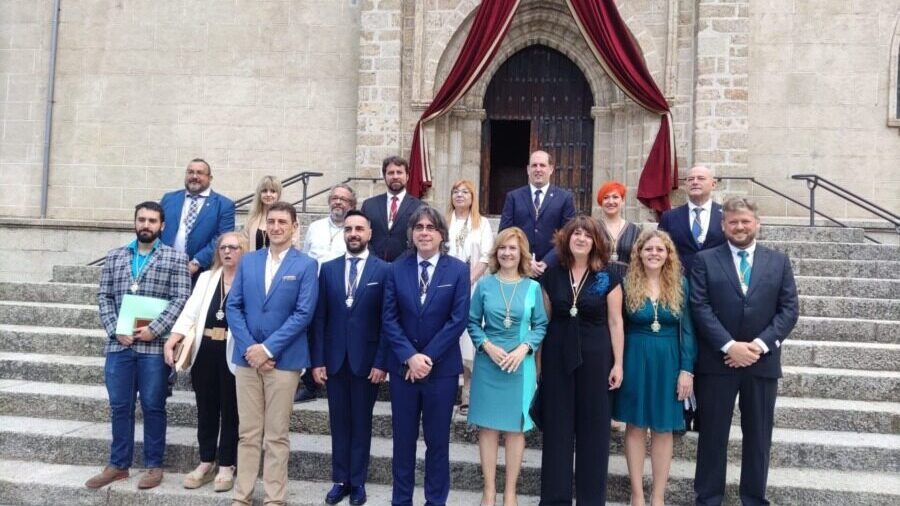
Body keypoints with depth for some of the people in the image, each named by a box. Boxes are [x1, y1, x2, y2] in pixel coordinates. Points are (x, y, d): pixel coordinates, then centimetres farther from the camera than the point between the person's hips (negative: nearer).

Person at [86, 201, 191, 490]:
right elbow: (104, 297, 8)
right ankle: (118, 465, 24)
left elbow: (181, 299, -6)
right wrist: (115, 330, -5)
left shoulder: (176, 258, 1)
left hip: (155, 345, -3)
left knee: (153, 406, 5)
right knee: (119, 406, 11)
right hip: (118, 344, 3)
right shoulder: (114, 257, 12)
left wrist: (154, 329, -15)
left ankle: (154, 465, 18)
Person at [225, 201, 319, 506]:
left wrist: (268, 348, -14)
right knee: (247, 433, 10)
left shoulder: (306, 265, -2)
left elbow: (303, 314, -10)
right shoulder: (248, 261, 9)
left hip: (284, 359, -3)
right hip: (247, 356, 3)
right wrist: (249, 347, -8)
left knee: (277, 435, 5)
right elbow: (233, 307, 4)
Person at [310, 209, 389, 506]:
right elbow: (319, 318, 3)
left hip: (366, 360, -2)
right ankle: (340, 480, 25)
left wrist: (381, 362, -9)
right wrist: (317, 360, -1)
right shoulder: (328, 269, 5)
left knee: (361, 423, 10)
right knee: (339, 422, 11)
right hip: (334, 359, 2)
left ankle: (357, 482, 23)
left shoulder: (384, 270, -4)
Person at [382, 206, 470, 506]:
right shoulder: (397, 269, 2)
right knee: (403, 438, 11)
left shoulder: (458, 270, -3)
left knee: (438, 440, 9)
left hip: (442, 368, -1)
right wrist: (410, 356, -14)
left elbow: (458, 320, -9)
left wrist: (428, 357, -14)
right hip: (403, 366, 2)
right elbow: (388, 319, -2)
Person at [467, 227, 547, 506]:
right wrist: (488, 346, -12)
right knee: (487, 425, 5)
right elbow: (472, 323, 2)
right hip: (488, 363, 0)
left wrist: (523, 349, -13)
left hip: (521, 364, 0)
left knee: (515, 427, 7)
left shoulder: (533, 287, 0)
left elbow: (541, 326, 2)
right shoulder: (484, 284, 0)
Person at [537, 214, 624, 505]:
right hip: (557, 356, 2)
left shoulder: (608, 277, -2)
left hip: (595, 357, -1)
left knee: (593, 427, 6)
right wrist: (538, 360, 5)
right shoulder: (552, 275, 3)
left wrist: (618, 363, -5)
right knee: (557, 427, 7)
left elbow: (615, 322, -1)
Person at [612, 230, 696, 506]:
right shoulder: (628, 284, -3)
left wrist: (687, 369, -5)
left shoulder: (680, 285, 1)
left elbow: (687, 330, 1)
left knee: (663, 429, 8)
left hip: (668, 362, 1)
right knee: (635, 426, 7)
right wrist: (617, 365, -4)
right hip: (635, 361, -1)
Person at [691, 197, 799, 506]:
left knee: (758, 436, 11)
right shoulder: (705, 260, 2)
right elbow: (700, 307, -6)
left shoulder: (779, 262, 8)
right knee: (712, 434, 6)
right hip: (717, 361, -2)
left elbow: (789, 309, 1)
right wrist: (730, 346, -16)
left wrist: (760, 344, -12)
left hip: (763, 362, 2)